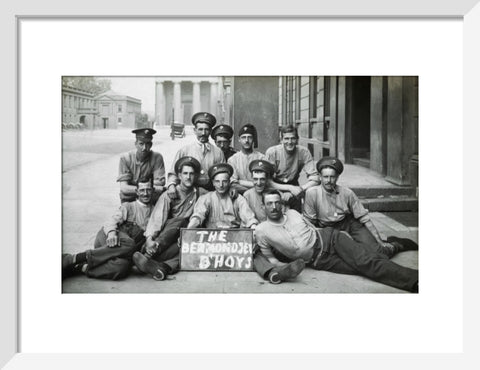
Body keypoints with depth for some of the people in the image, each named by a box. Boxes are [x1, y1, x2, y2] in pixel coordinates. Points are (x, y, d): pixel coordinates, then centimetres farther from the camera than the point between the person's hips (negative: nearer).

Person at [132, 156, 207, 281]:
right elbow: (157, 218, -10)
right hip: (165, 234, -1)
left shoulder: (200, 193, 12)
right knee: (180, 221, -32)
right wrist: (149, 238, -26)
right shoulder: (168, 195, 3)